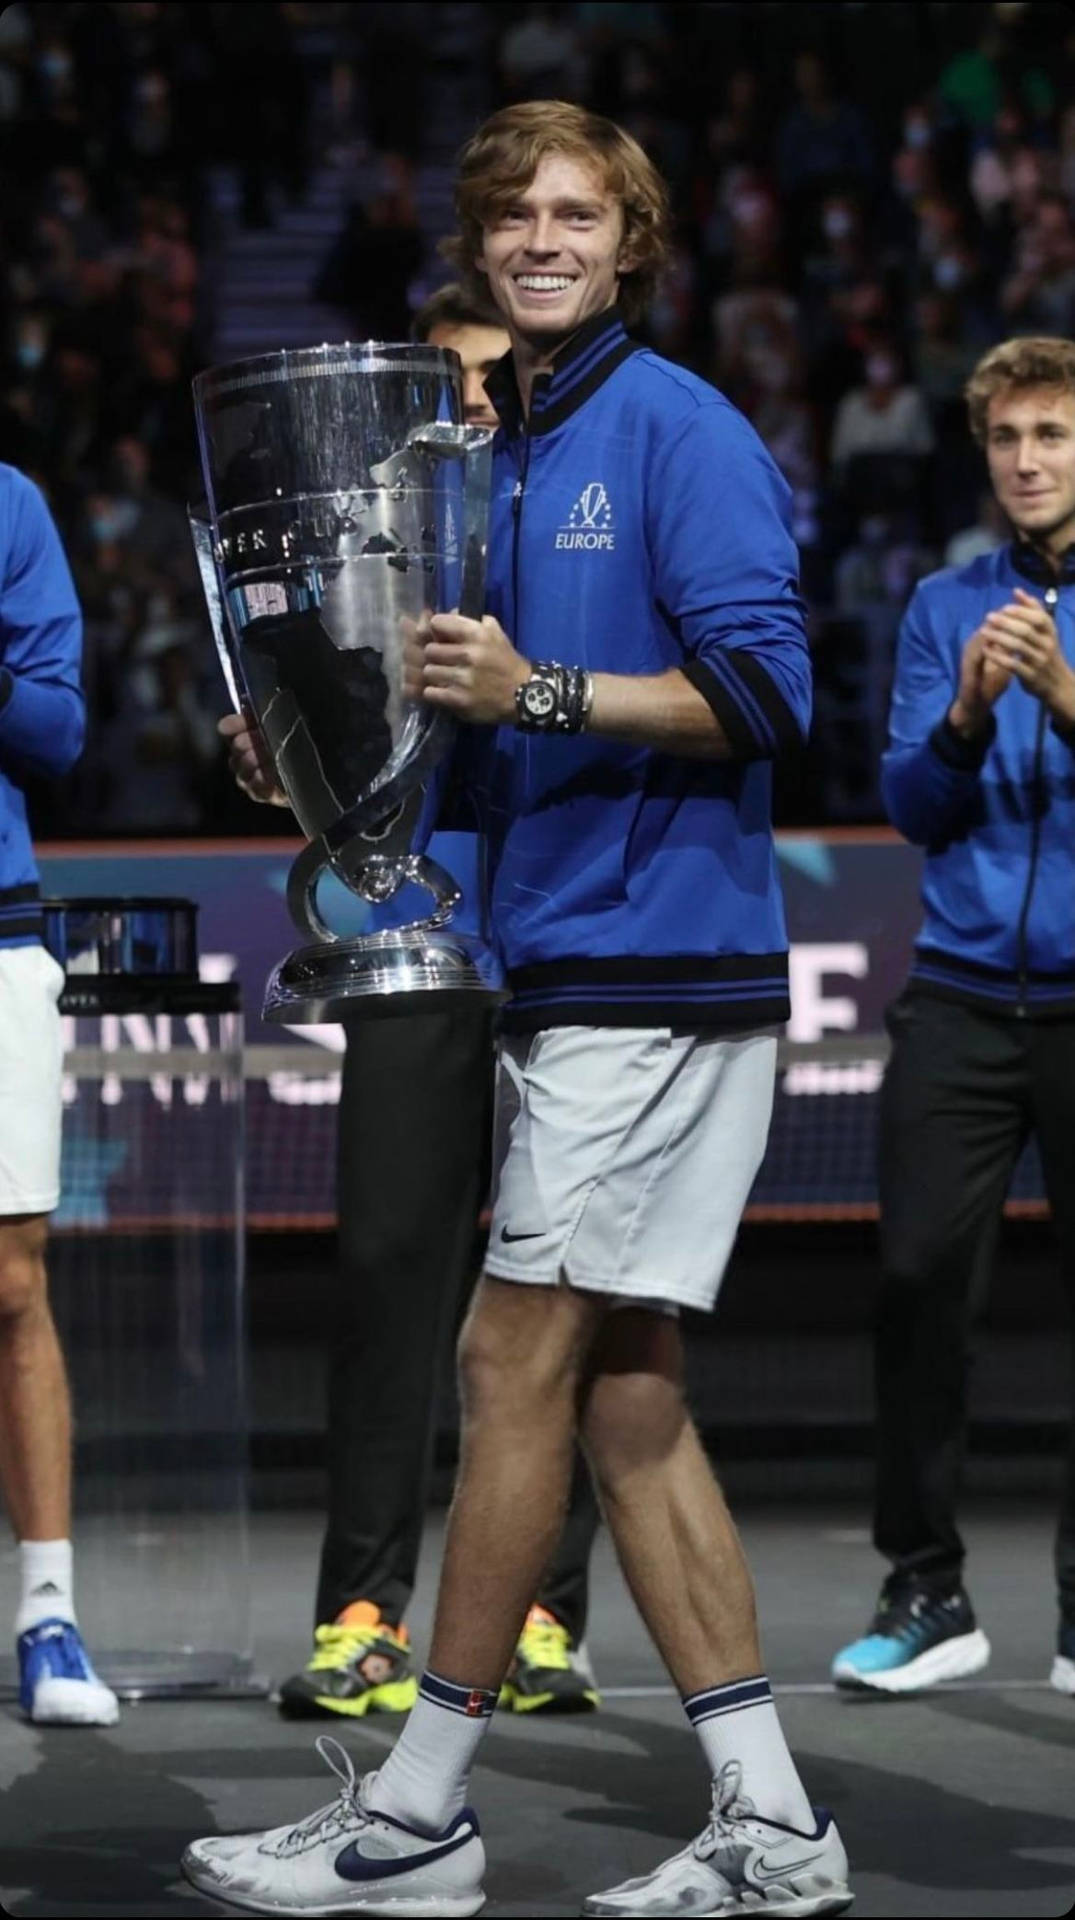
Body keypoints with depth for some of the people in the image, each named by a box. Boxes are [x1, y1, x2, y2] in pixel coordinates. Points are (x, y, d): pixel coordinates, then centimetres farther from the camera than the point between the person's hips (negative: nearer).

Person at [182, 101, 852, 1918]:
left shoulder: (676, 426, -7)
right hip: (566, 962, 9)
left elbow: (761, 690, -15)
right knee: (620, 1393, 7)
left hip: (658, 966, -9)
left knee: (520, 1362, -6)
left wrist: (537, 692, -22)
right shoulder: (502, 454, 18)